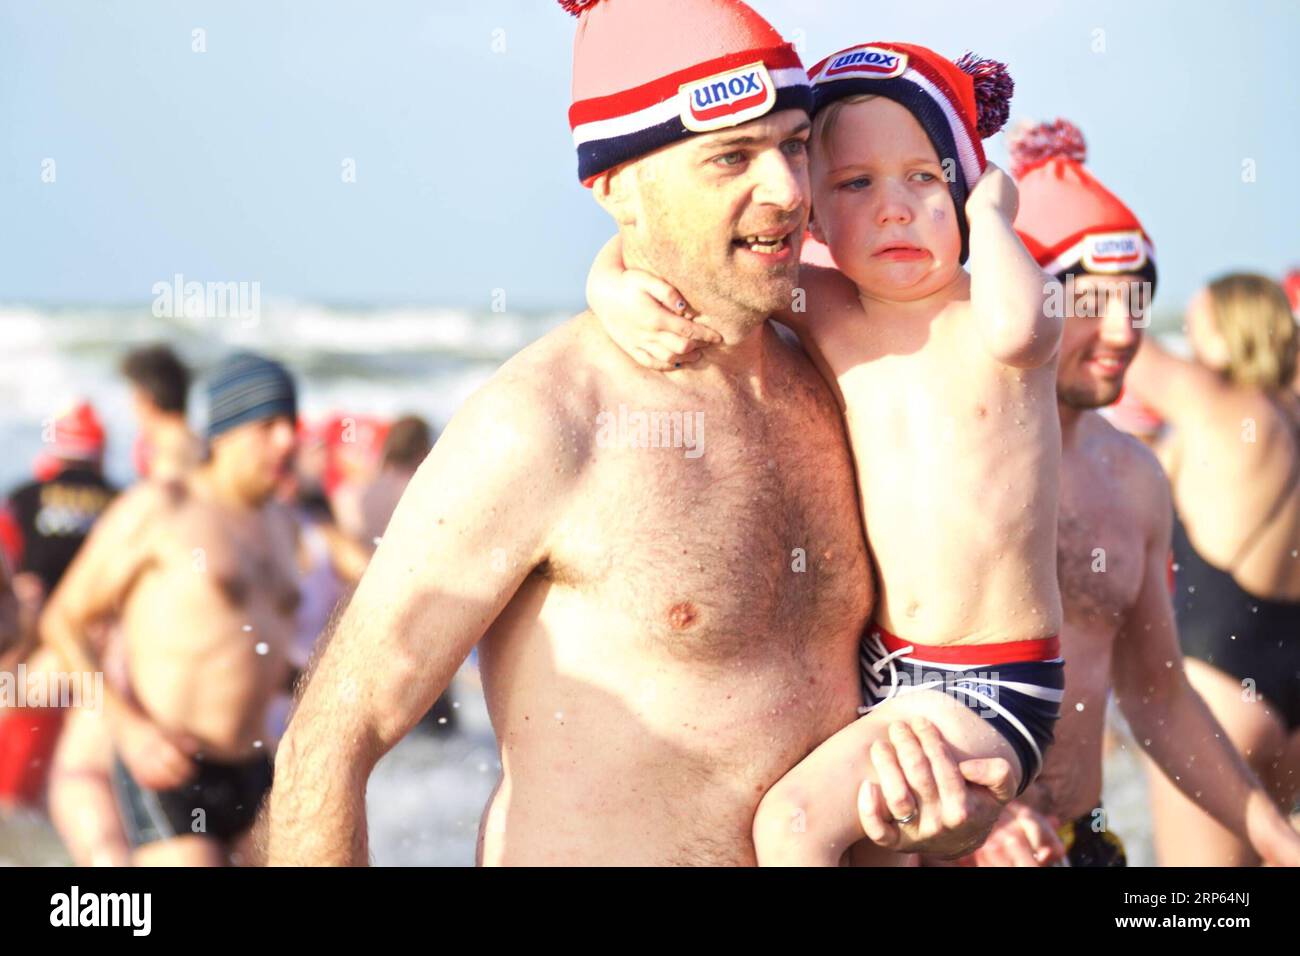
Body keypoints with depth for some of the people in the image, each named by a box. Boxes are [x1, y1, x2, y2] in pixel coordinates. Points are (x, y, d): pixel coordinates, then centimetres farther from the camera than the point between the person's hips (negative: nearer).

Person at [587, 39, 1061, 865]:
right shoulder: (826, 315, 1)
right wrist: (614, 287, -13)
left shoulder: (987, 317, -12)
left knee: (797, 817, -19)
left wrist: (990, 213, -20)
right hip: (880, 668, 6)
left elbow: (1014, 327, -39)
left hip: (996, 689, -6)